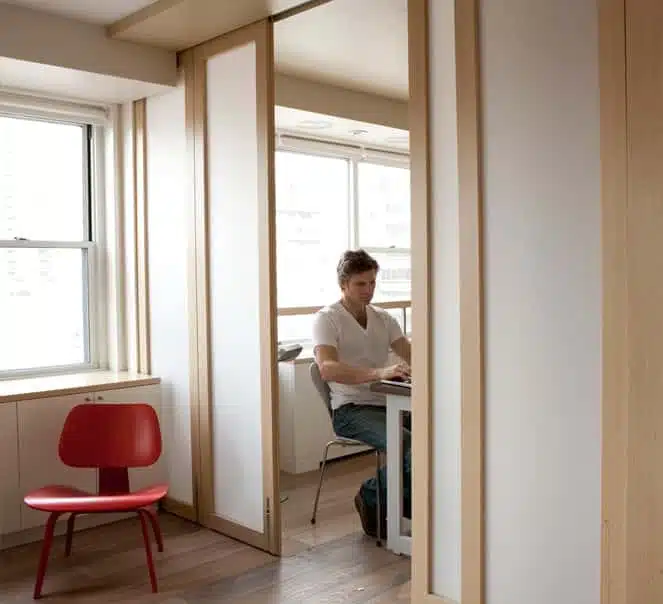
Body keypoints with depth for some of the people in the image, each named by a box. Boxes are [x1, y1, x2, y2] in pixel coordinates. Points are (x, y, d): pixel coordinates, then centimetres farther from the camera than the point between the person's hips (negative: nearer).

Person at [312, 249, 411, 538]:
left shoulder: (383, 318, 17)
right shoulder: (327, 318, -3)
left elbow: (412, 356, 9)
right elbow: (327, 368, -21)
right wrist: (379, 373, -35)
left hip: (387, 404, 6)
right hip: (351, 410, -6)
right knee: (410, 446, -29)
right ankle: (371, 497, -1)